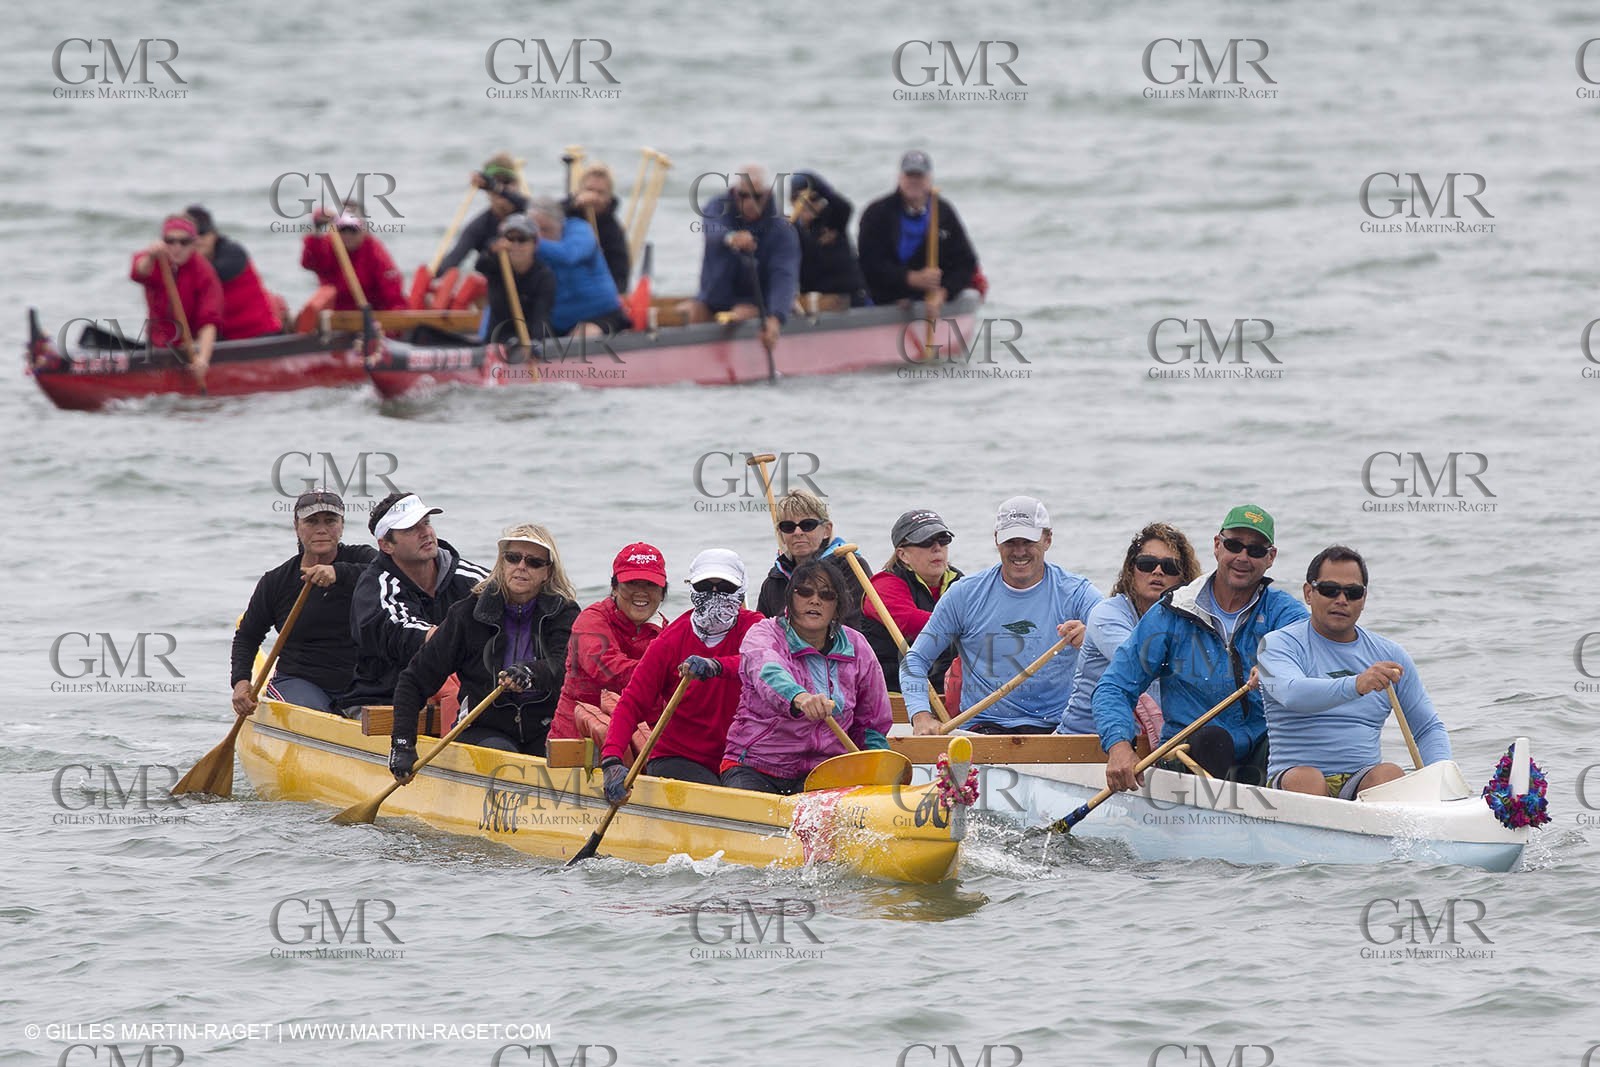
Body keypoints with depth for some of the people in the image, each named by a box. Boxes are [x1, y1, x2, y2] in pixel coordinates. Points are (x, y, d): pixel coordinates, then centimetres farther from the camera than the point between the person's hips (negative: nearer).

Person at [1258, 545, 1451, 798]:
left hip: (1363, 778, 3)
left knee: (1390, 774, -29)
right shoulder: (1278, 644, 2)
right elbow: (1292, 694, -21)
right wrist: (1355, 686, -39)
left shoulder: (1390, 656, 15)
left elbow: (1429, 729, 20)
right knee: (1307, 779, -36)